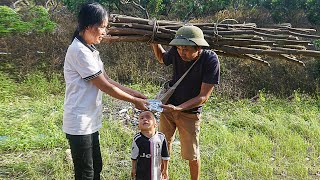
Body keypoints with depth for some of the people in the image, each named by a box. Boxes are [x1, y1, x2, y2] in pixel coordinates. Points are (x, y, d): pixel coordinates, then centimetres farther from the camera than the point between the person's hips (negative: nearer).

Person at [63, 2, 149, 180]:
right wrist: (134, 101, -9)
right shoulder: (79, 51, -21)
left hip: (90, 122, 10)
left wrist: (135, 93, 6)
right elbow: (105, 86, -19)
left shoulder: (89, 49, 10)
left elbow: (107, 80, 11)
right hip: (80, 124, -9)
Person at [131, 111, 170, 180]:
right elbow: (134, 156, -1)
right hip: (142, 171, -1)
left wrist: (165, 169, 6)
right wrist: (134, 169, 6)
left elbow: (165, 156, 0)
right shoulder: (137, 139, -14)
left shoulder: (161, 137, -11)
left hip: (156, 171, 1)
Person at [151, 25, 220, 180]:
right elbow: (162, 58, 11)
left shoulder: (211, 60, -24)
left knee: (192, 154, 5)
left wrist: (178, 108, -33)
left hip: (190, 112, -3)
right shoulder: (176, 52, -15)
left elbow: (203, 96, -23)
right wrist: (154, 42, -8)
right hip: (168, 105, 3)